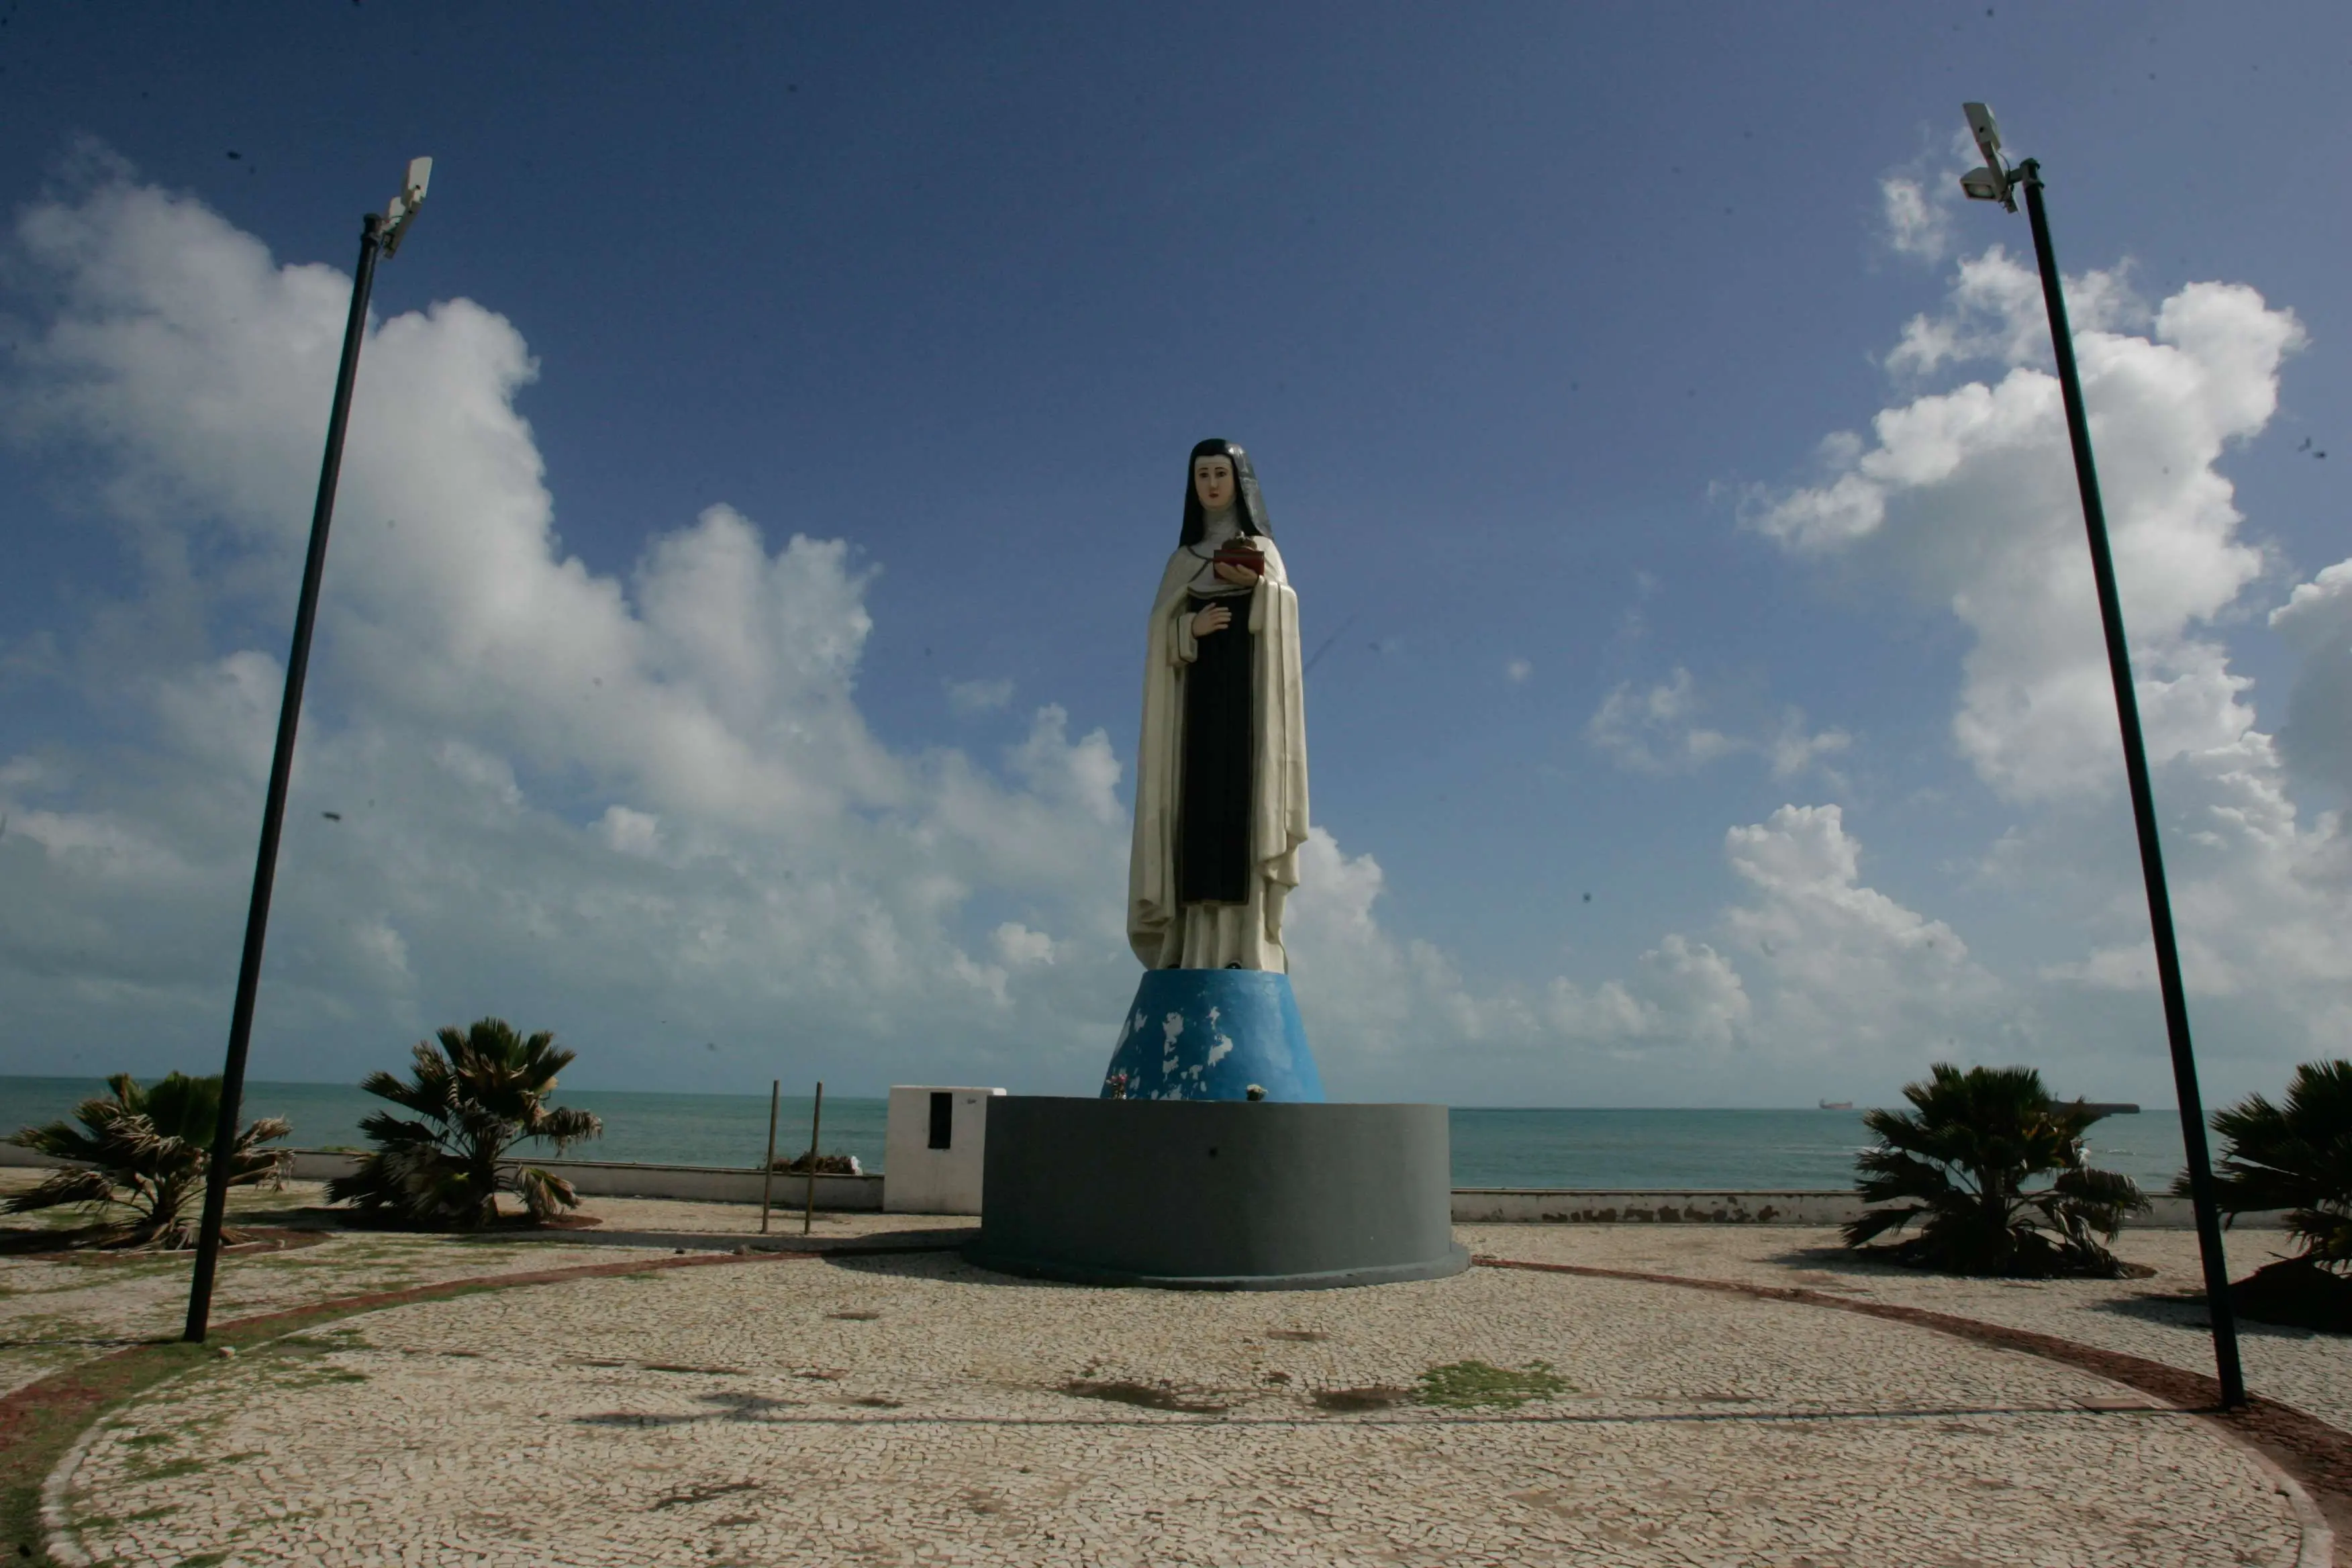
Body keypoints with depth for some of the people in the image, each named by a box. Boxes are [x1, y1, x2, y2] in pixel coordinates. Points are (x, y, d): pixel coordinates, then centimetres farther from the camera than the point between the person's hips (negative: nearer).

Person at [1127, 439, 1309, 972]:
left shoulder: (1260, 549, 11)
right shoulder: (1184, 558, 20)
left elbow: (1281, 622, -2)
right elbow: (1160, 630, 10)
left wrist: (1258, 587, -20)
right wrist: (1191, 628, -11)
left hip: (1246, 691, -3)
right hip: (1196, 693, 3)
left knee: (1244, 804, -13)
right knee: (1198, 806, -5)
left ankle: (1245, 947, -15)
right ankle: (1197, 947, -5)